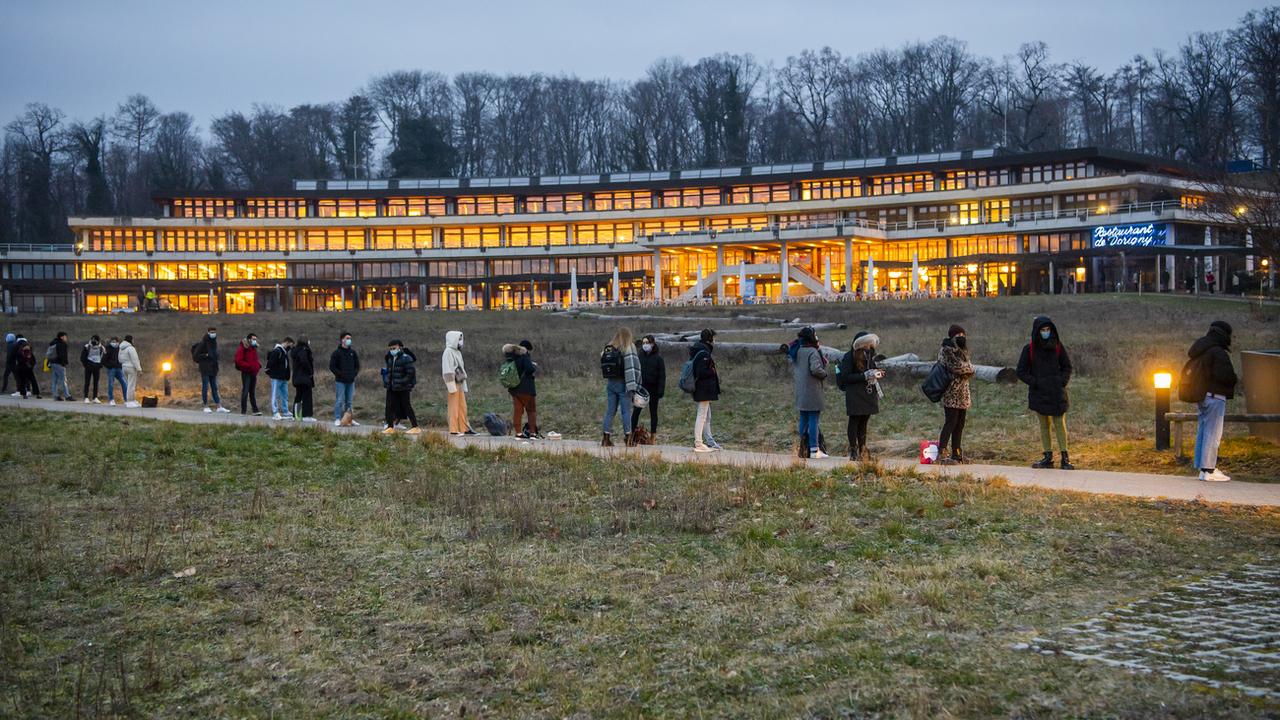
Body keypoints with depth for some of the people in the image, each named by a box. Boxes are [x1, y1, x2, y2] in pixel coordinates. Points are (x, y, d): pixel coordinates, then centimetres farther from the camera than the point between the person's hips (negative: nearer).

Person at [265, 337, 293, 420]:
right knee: (275, 396, -4)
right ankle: (275, 413, -2)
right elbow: (270, 363, -19)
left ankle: (285, 412, 17)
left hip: (284, 378, 9)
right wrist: (269, 372, -14)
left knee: (285, 396, 11)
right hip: (276, 378, -9)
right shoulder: (276, 351, -14)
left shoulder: (285, 351, 16)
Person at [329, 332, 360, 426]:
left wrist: (354, 374, 3)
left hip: (351, 381, 5)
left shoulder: (353, 352, 11)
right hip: (340, 381, -5)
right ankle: (337, 419, 0)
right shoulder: (336, 352, -4)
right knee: (339, 401, -5)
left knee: (349, 401, 10)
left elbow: (357, 365, 18)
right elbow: (332, 367, -6)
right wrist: (341, 375, -12)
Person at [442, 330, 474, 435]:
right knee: (454, 407, -5)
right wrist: (452, 387, -20)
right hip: (453, 384, -9)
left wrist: (464, 387, 19)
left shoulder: (457, 352, 18)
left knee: (462, 407, 10)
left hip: (460, 383, 9)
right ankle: (454, 430, -2)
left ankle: (464, 428, 14)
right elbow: (447, 371, -16)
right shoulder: (448, 352, -10)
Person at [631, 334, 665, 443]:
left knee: (653, 412, 7)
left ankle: (653, 436, 12)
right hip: (641, 387, 2)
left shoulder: (658, 358, -2)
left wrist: (661, 390, -10)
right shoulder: (639, 356, 5)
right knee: (636, 411, -5)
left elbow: (662, 375, -3)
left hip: (653, 389, -2)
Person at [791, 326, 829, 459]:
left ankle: (803, 447, 17)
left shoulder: (797, 352, 10)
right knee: (813, 420, -4)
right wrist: (824, 374, -6)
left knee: (803, 420, 14)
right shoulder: (813, 352, -14)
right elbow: (815, 369, -24)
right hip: (812, 391, -8)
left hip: (800, 392, 8)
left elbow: (792, 370, 16)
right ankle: (814, 450, -3)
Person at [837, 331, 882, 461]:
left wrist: (876, 374, 0)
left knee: (864, 422, 9)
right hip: (855, 395, -7)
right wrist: (865, 376, -19)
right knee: (854, 421, -3)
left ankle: (862, 450, 14)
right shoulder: (849, 357, -10)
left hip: (868, 393, 7)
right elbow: (845, 377, -15)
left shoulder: (868, 355, 13)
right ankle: (853, 450, 1)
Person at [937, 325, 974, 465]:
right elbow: (956, 367, -19)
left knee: (960, 424, 9)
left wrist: (966, 369, -11)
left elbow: (969, 371, 11)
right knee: (950, 423, -12)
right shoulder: (946, 350, -7)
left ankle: (956, 453, 15)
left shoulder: (962, 350, 19)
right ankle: (941, 454, -12)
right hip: (951, 393, -9)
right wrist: (969, 369, -2)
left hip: (962, 394, 9)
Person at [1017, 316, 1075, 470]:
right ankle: (1048, 457, 12)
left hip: (1057, 392, 0)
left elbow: (1067, 367, 11)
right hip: (1039, 393, 0)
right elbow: (1021, 372, 1)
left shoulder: (1058, 346, 2)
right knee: (1044, 425, 6)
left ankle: (1065, 458, -1)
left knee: (1060, 424, -3)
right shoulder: (1029, 349, -3)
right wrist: (1035, 382, -10)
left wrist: (1062, 381, -4)